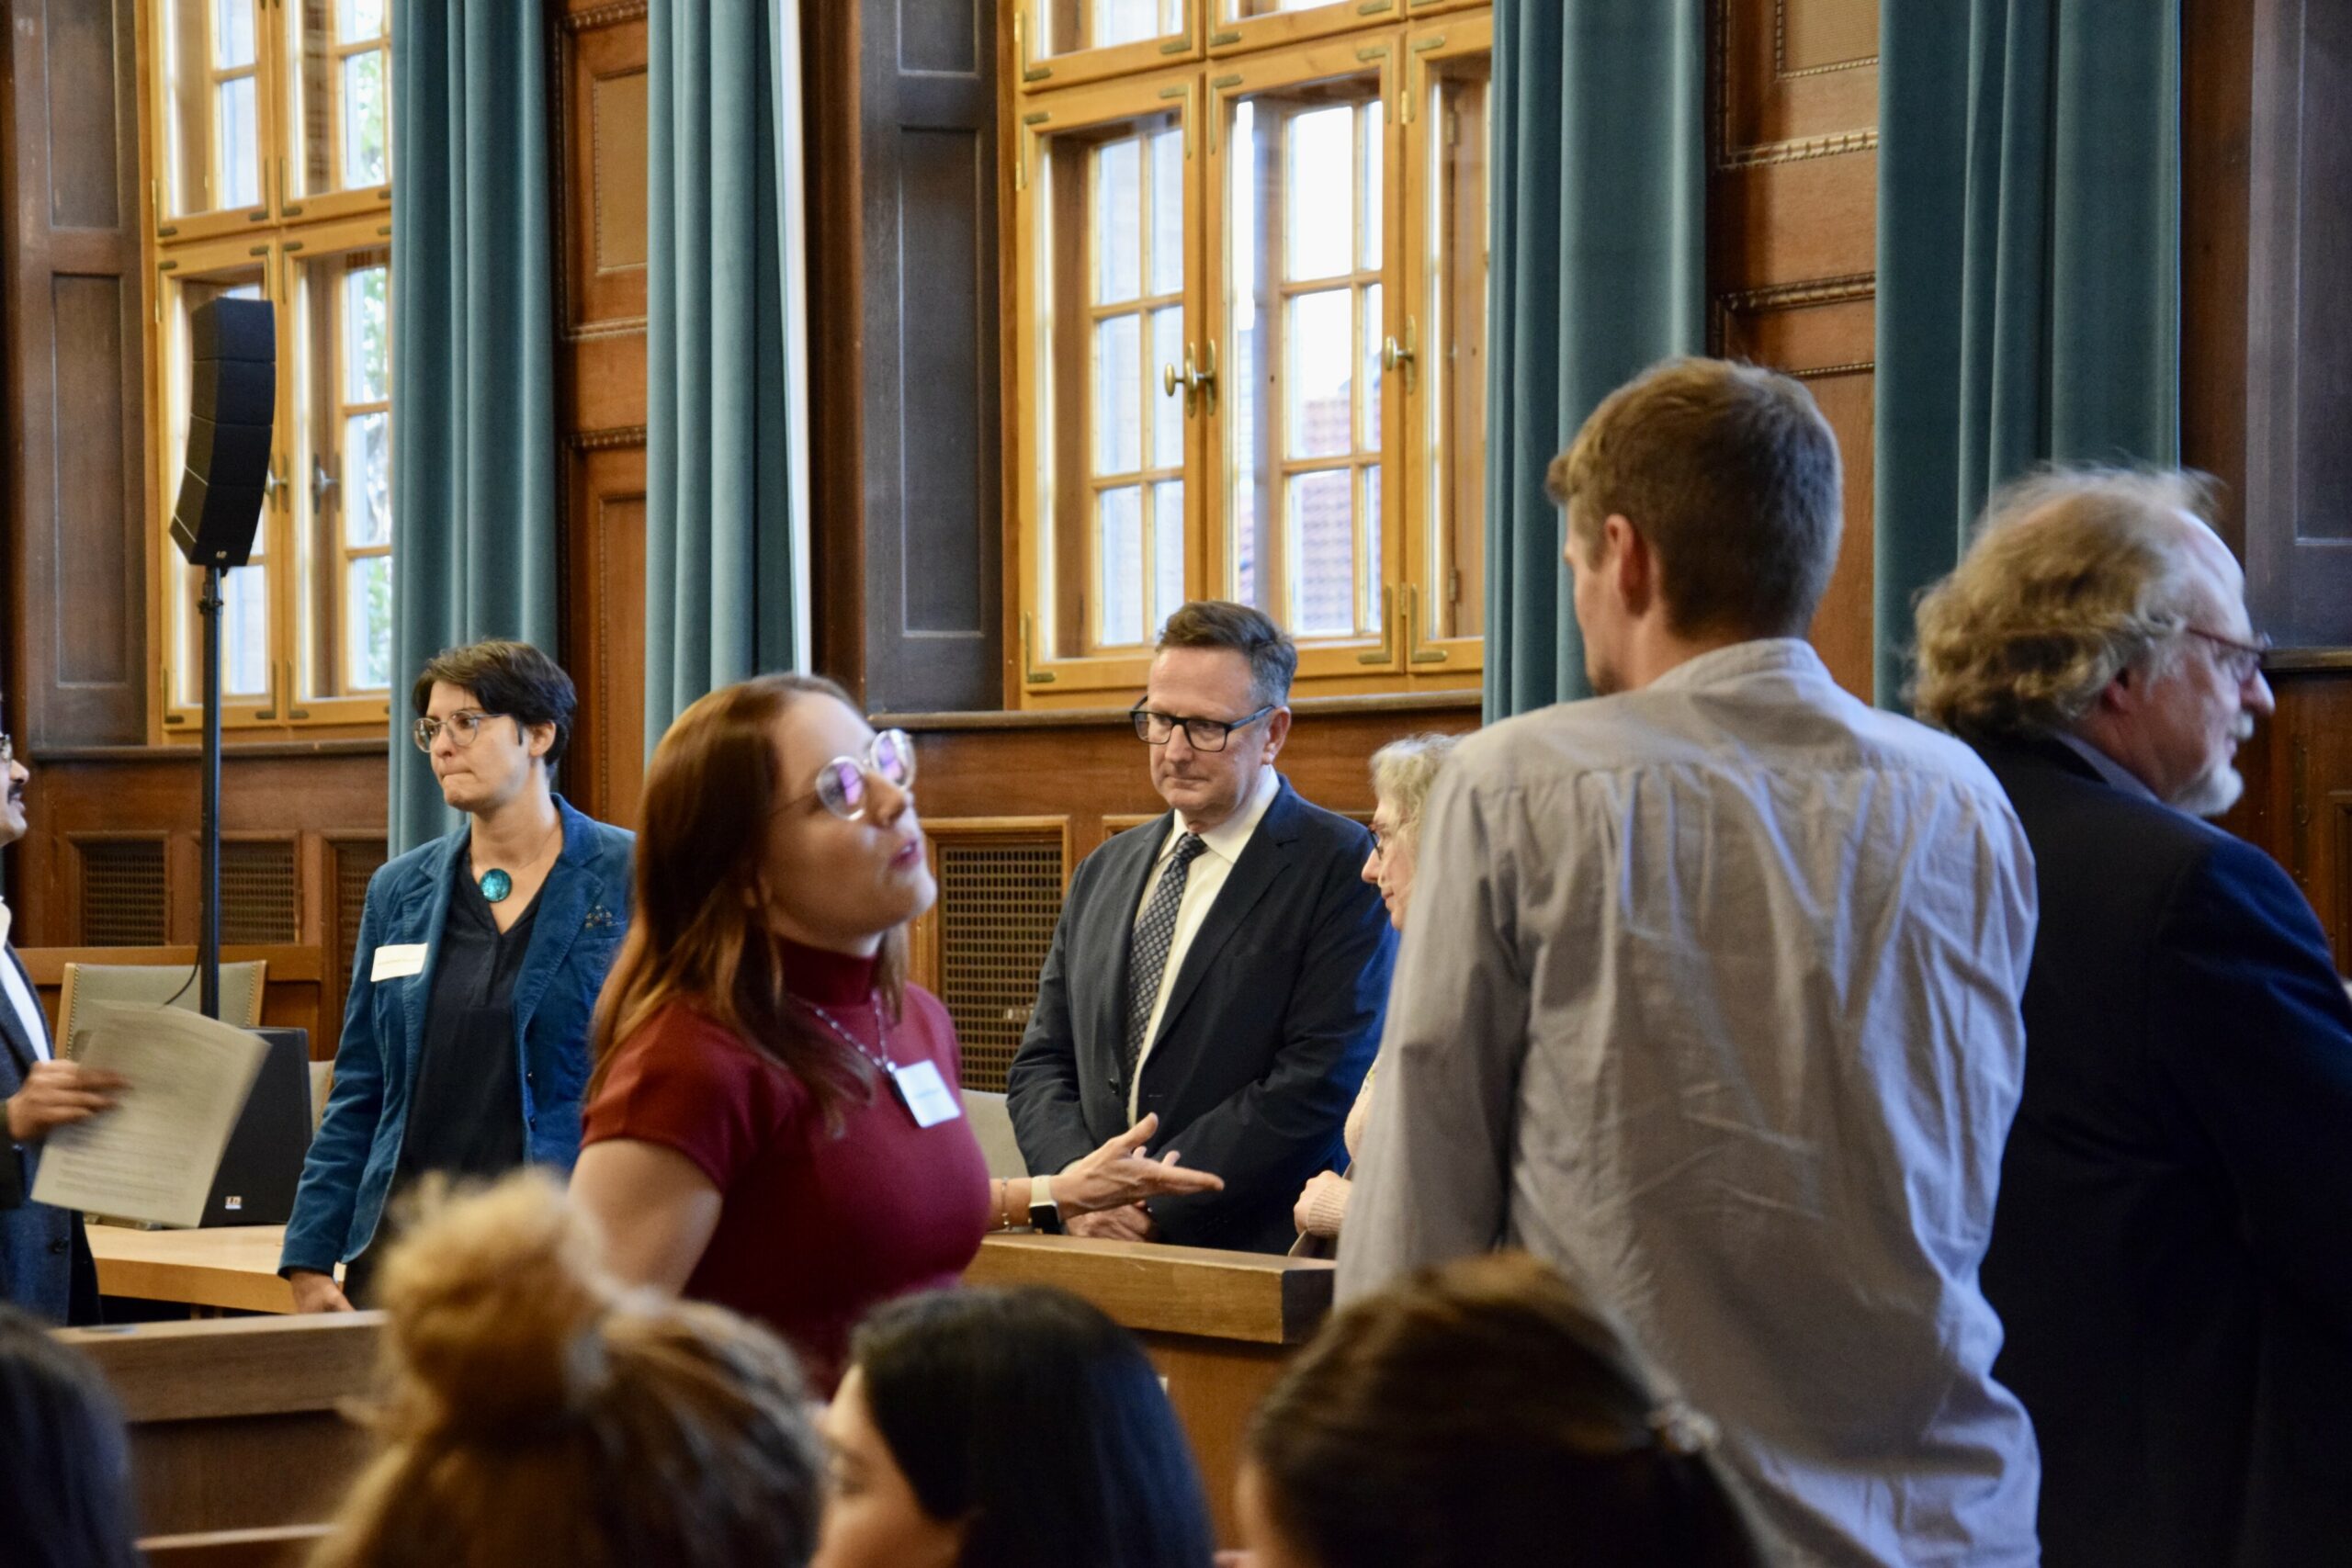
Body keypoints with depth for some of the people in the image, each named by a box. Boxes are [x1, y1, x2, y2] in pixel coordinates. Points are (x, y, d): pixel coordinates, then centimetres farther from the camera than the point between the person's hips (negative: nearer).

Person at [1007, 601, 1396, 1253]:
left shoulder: (1343, 869, -1)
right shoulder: (1104, 873, 20)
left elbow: (1320, 1089, -9)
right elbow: (1041, 1065, 18)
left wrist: (1149, 1202, -11)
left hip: (1258, 1260, -5)